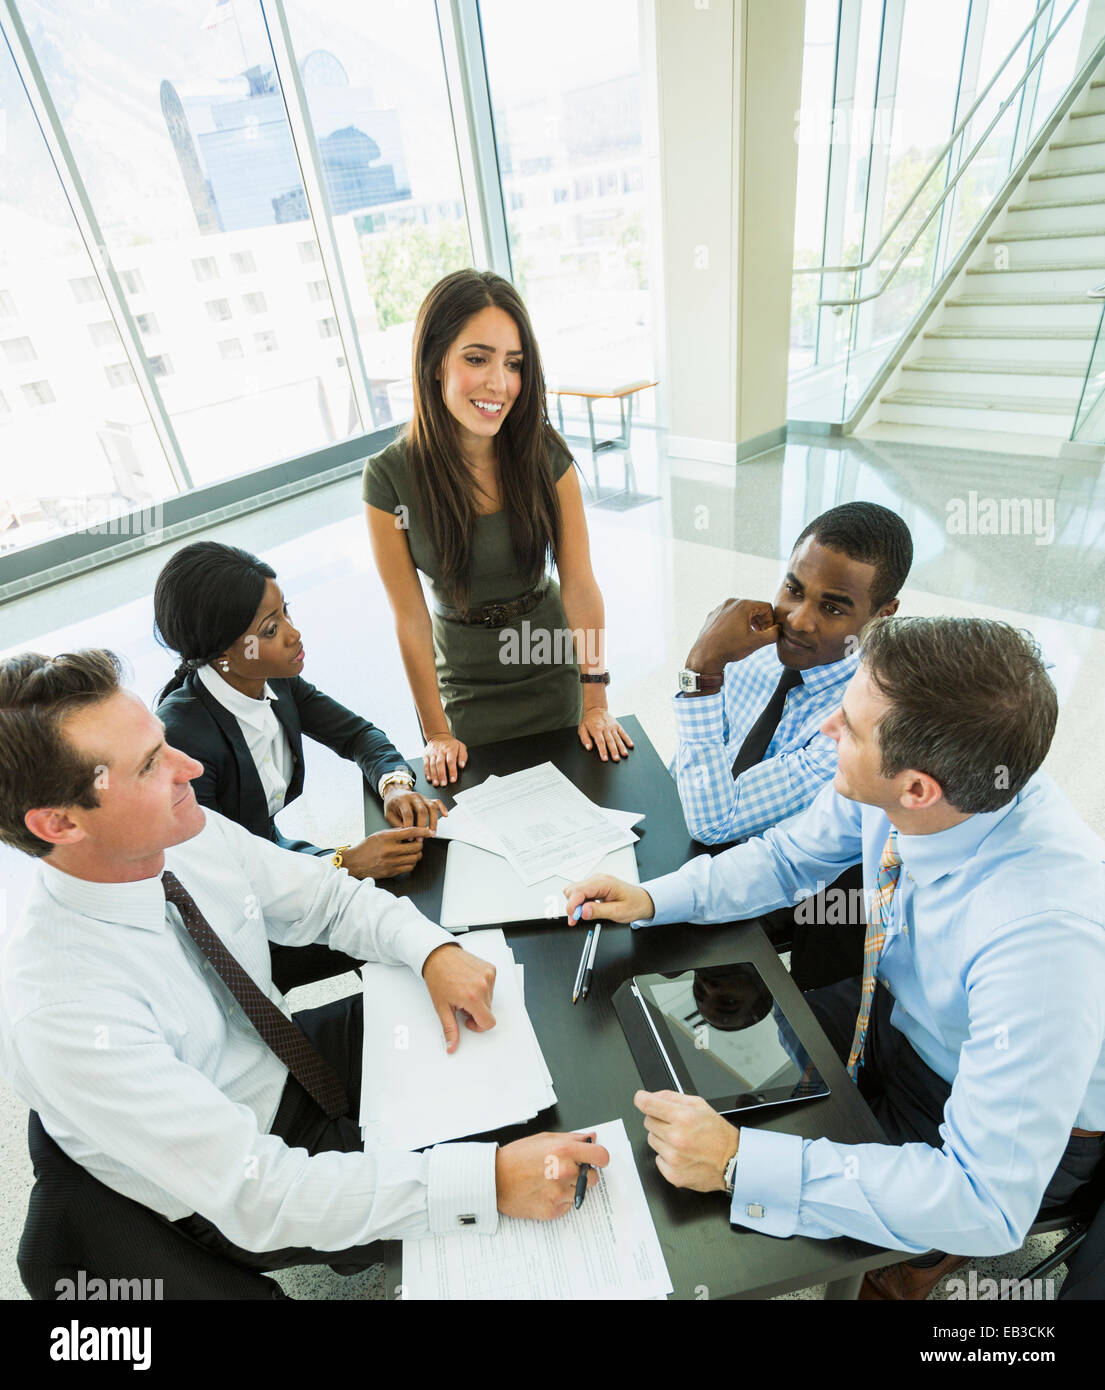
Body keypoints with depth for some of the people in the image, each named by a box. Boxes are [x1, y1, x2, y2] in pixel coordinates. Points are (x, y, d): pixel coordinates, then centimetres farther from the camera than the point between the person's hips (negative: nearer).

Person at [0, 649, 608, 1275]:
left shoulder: (195, 835, -17)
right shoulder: (57, 1017, -35)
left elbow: (331, 897, -3)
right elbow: (257, 1197, -34)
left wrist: (437, 951, -21)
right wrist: (490, 1180, -37)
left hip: (288, 1055, 5)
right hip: (243, 1212, -5)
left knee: (501, 1041, 3)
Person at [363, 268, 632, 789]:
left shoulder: (546, 454, -16)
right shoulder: (389, 477, -19)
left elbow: (580, 586, -14)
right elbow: (410, 618, -15)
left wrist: (596, 702, -12)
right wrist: (437, 733, -8)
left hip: (553, 669, 1)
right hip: (465, 680, -1)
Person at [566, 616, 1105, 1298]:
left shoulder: (1046, 934, -40)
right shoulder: (890, 782, -23)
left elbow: (991, 1203, -35)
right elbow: (789, 856, -4)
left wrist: (738, 1161, -37)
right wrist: (651, 898, -15)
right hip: (896, 1010, 6)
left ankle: (929, 1251, 22)